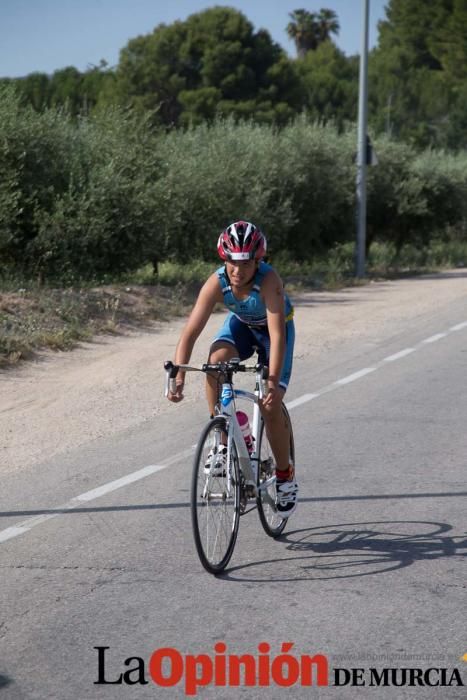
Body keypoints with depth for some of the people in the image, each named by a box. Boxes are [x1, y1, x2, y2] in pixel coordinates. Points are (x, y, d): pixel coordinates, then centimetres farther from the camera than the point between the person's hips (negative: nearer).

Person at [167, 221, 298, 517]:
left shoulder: (269, 280, -38)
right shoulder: (217, 283, -30)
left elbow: (277, 335, -45)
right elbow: (191, 332, -32)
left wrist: (273, 382, -56)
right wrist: (178, 377, -44)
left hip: (274, 329, -3)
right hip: (241, 325, 3)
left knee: (270, 406, -14)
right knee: (216, 360, -30)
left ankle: (285, 475, 10)